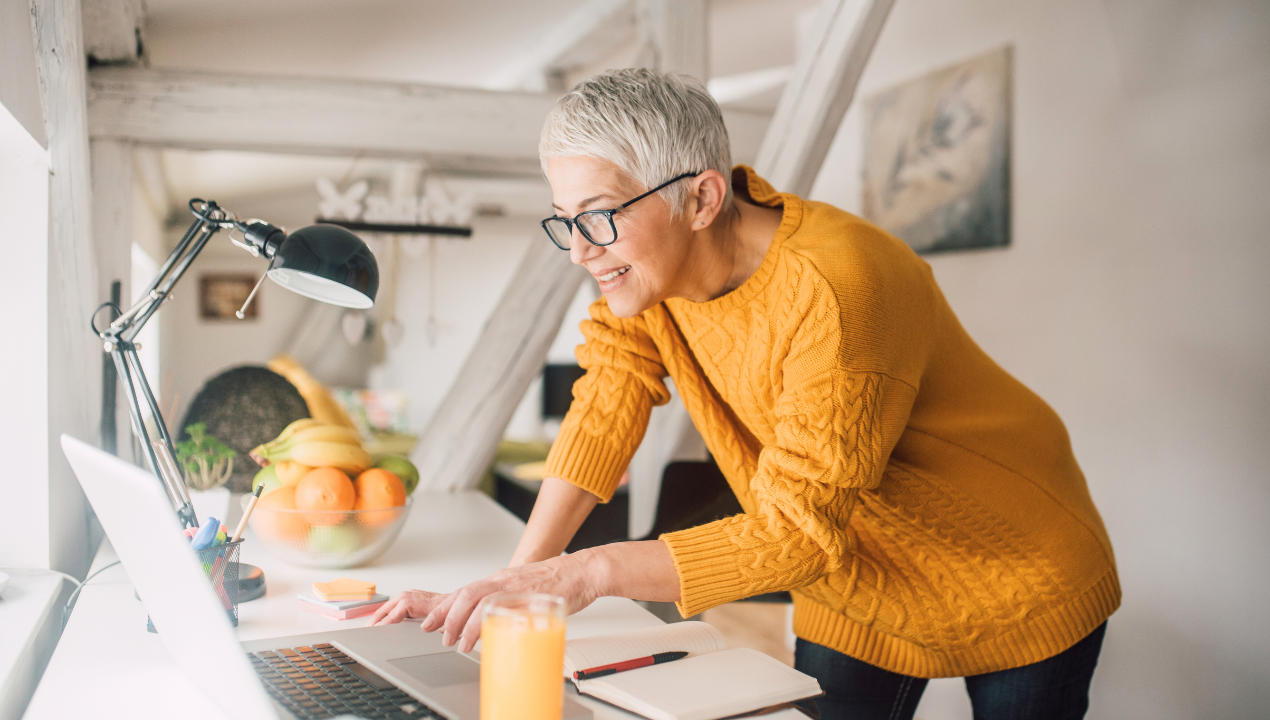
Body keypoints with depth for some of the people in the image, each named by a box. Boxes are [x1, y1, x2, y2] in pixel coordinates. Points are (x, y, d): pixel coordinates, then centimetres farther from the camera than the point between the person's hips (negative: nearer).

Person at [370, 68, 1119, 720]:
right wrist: (515, 580, -19)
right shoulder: (650, 251, -14)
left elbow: (796, 531, -33)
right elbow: (607, 406, -12)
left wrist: (588, 572, -37)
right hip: (856, 583, 5)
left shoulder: (835, 290, -35)